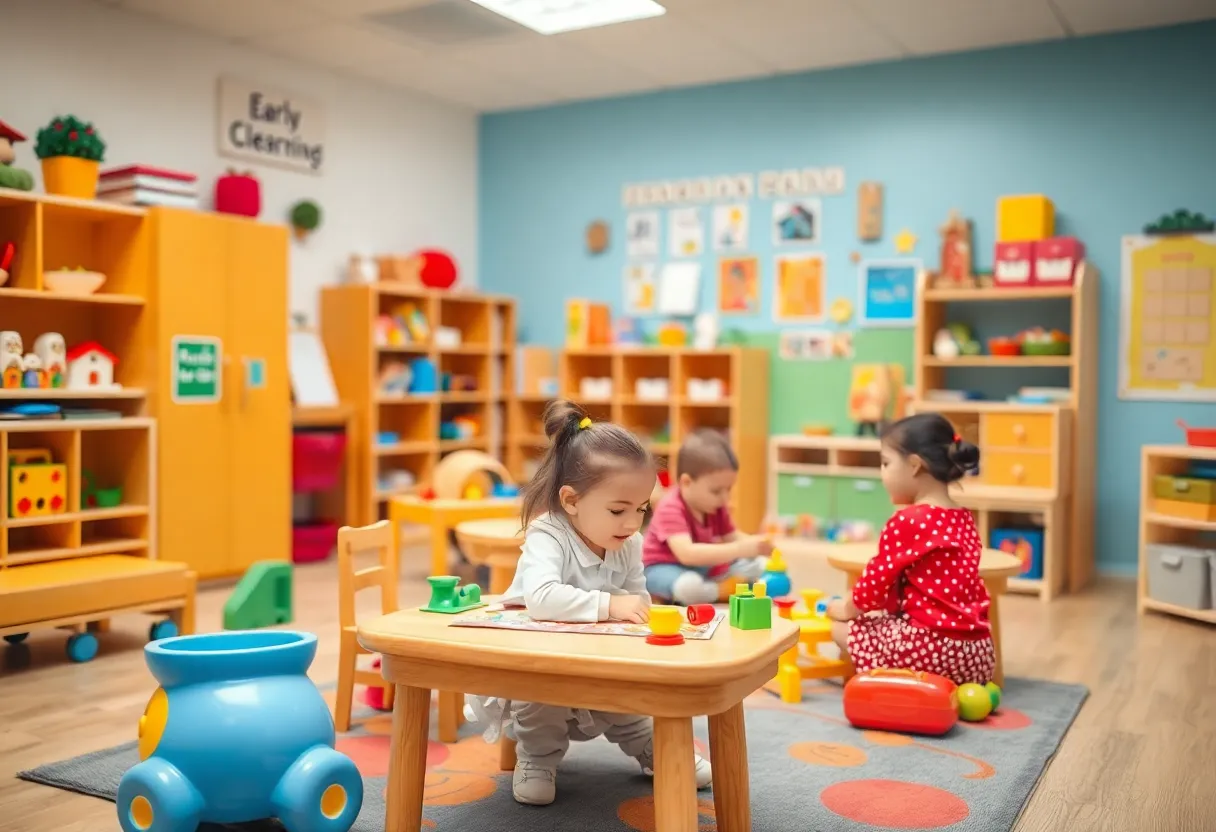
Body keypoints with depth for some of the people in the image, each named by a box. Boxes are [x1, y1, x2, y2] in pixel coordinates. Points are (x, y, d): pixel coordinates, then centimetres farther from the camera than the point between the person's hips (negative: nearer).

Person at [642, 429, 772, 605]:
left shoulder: (715, 507, -1)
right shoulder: (671, 510, -27)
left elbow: (732, 538, 8)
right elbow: (687, 554, -41)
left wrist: (754, 543, -17)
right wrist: (739, 549, -46)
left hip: (703, 568, 7)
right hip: (665, 569, -7)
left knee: (758, 565, -1)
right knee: (689, 585, -40)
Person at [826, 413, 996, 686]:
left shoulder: (907, 521, -13)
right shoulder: (964, 519, 12)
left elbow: (878, 579, -6)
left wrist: (848, 608, 14)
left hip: (933, 648, -8)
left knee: (843, 628, 5)